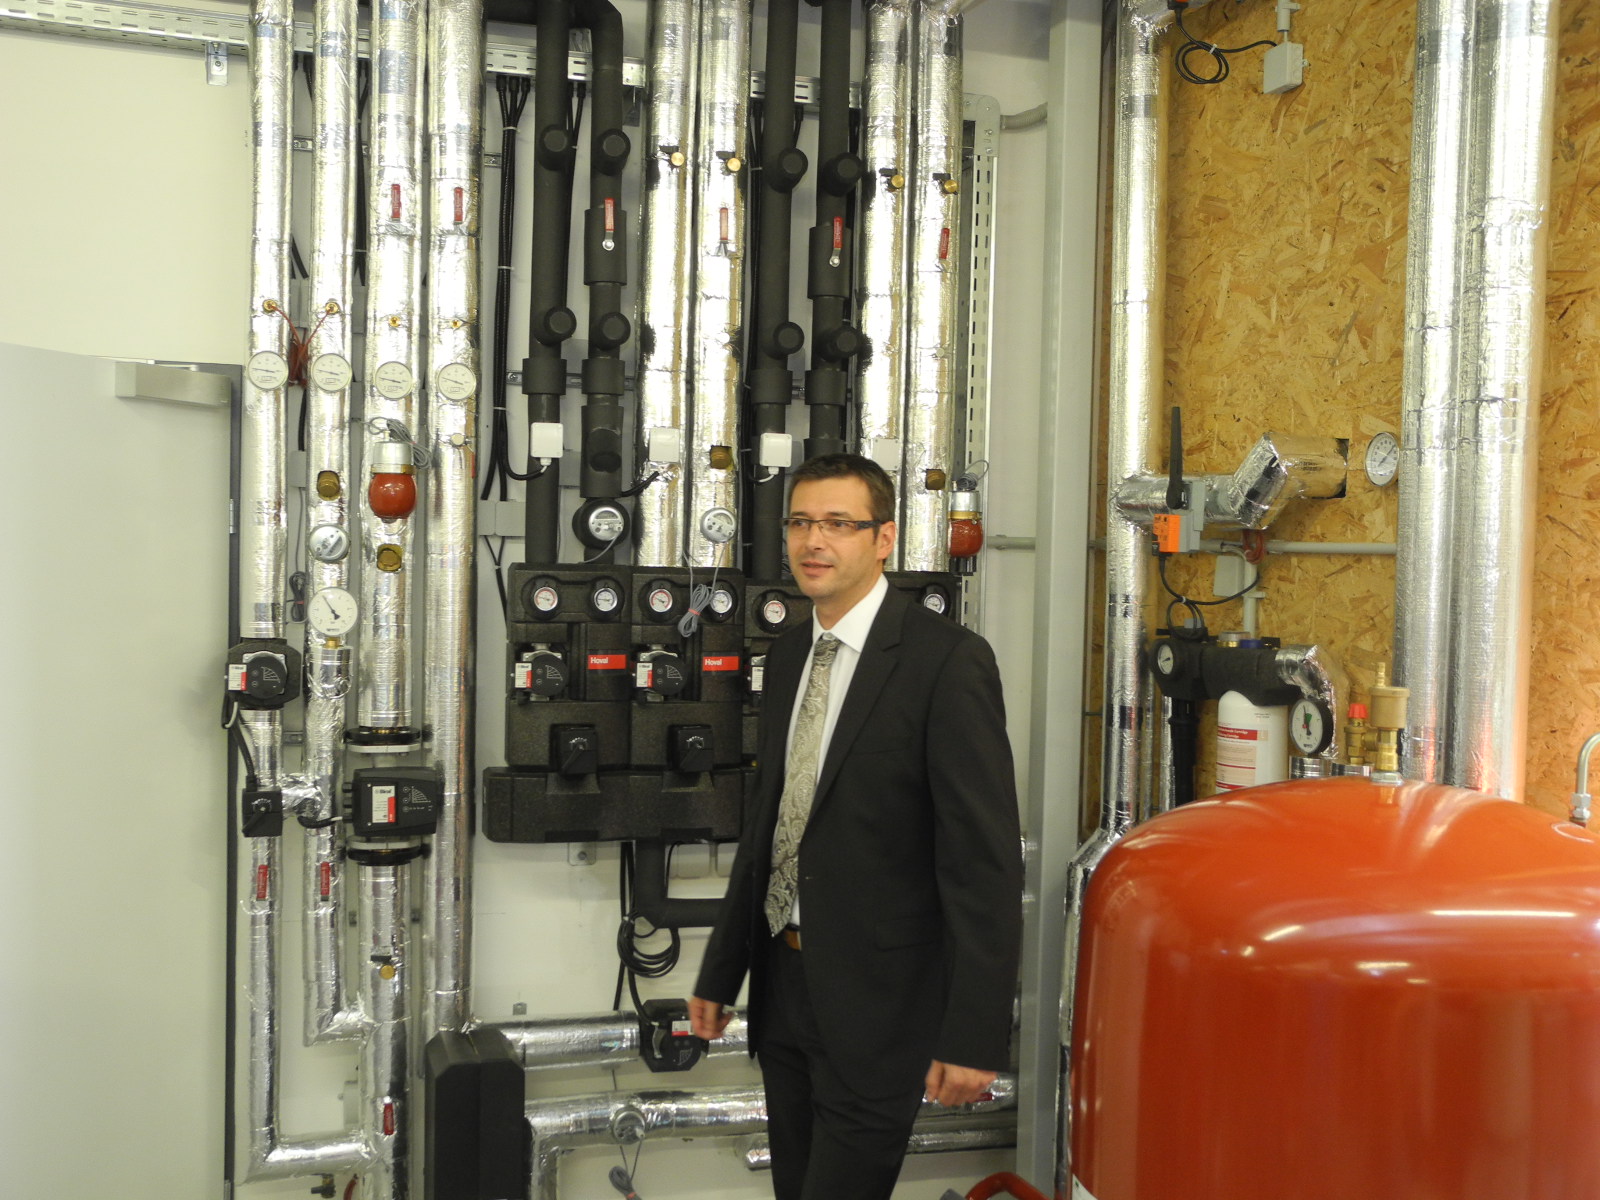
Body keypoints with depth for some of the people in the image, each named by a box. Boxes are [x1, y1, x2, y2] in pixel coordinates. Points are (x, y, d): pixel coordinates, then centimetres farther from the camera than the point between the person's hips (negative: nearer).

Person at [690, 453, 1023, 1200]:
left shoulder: (948, 660, -15)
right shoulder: (788, 658, 9)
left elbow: (985, 858, -17)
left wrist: (974, 1036, -18)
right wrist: (719, 974, 15)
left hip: (875, 1003, -7)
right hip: (783, 992, 7)